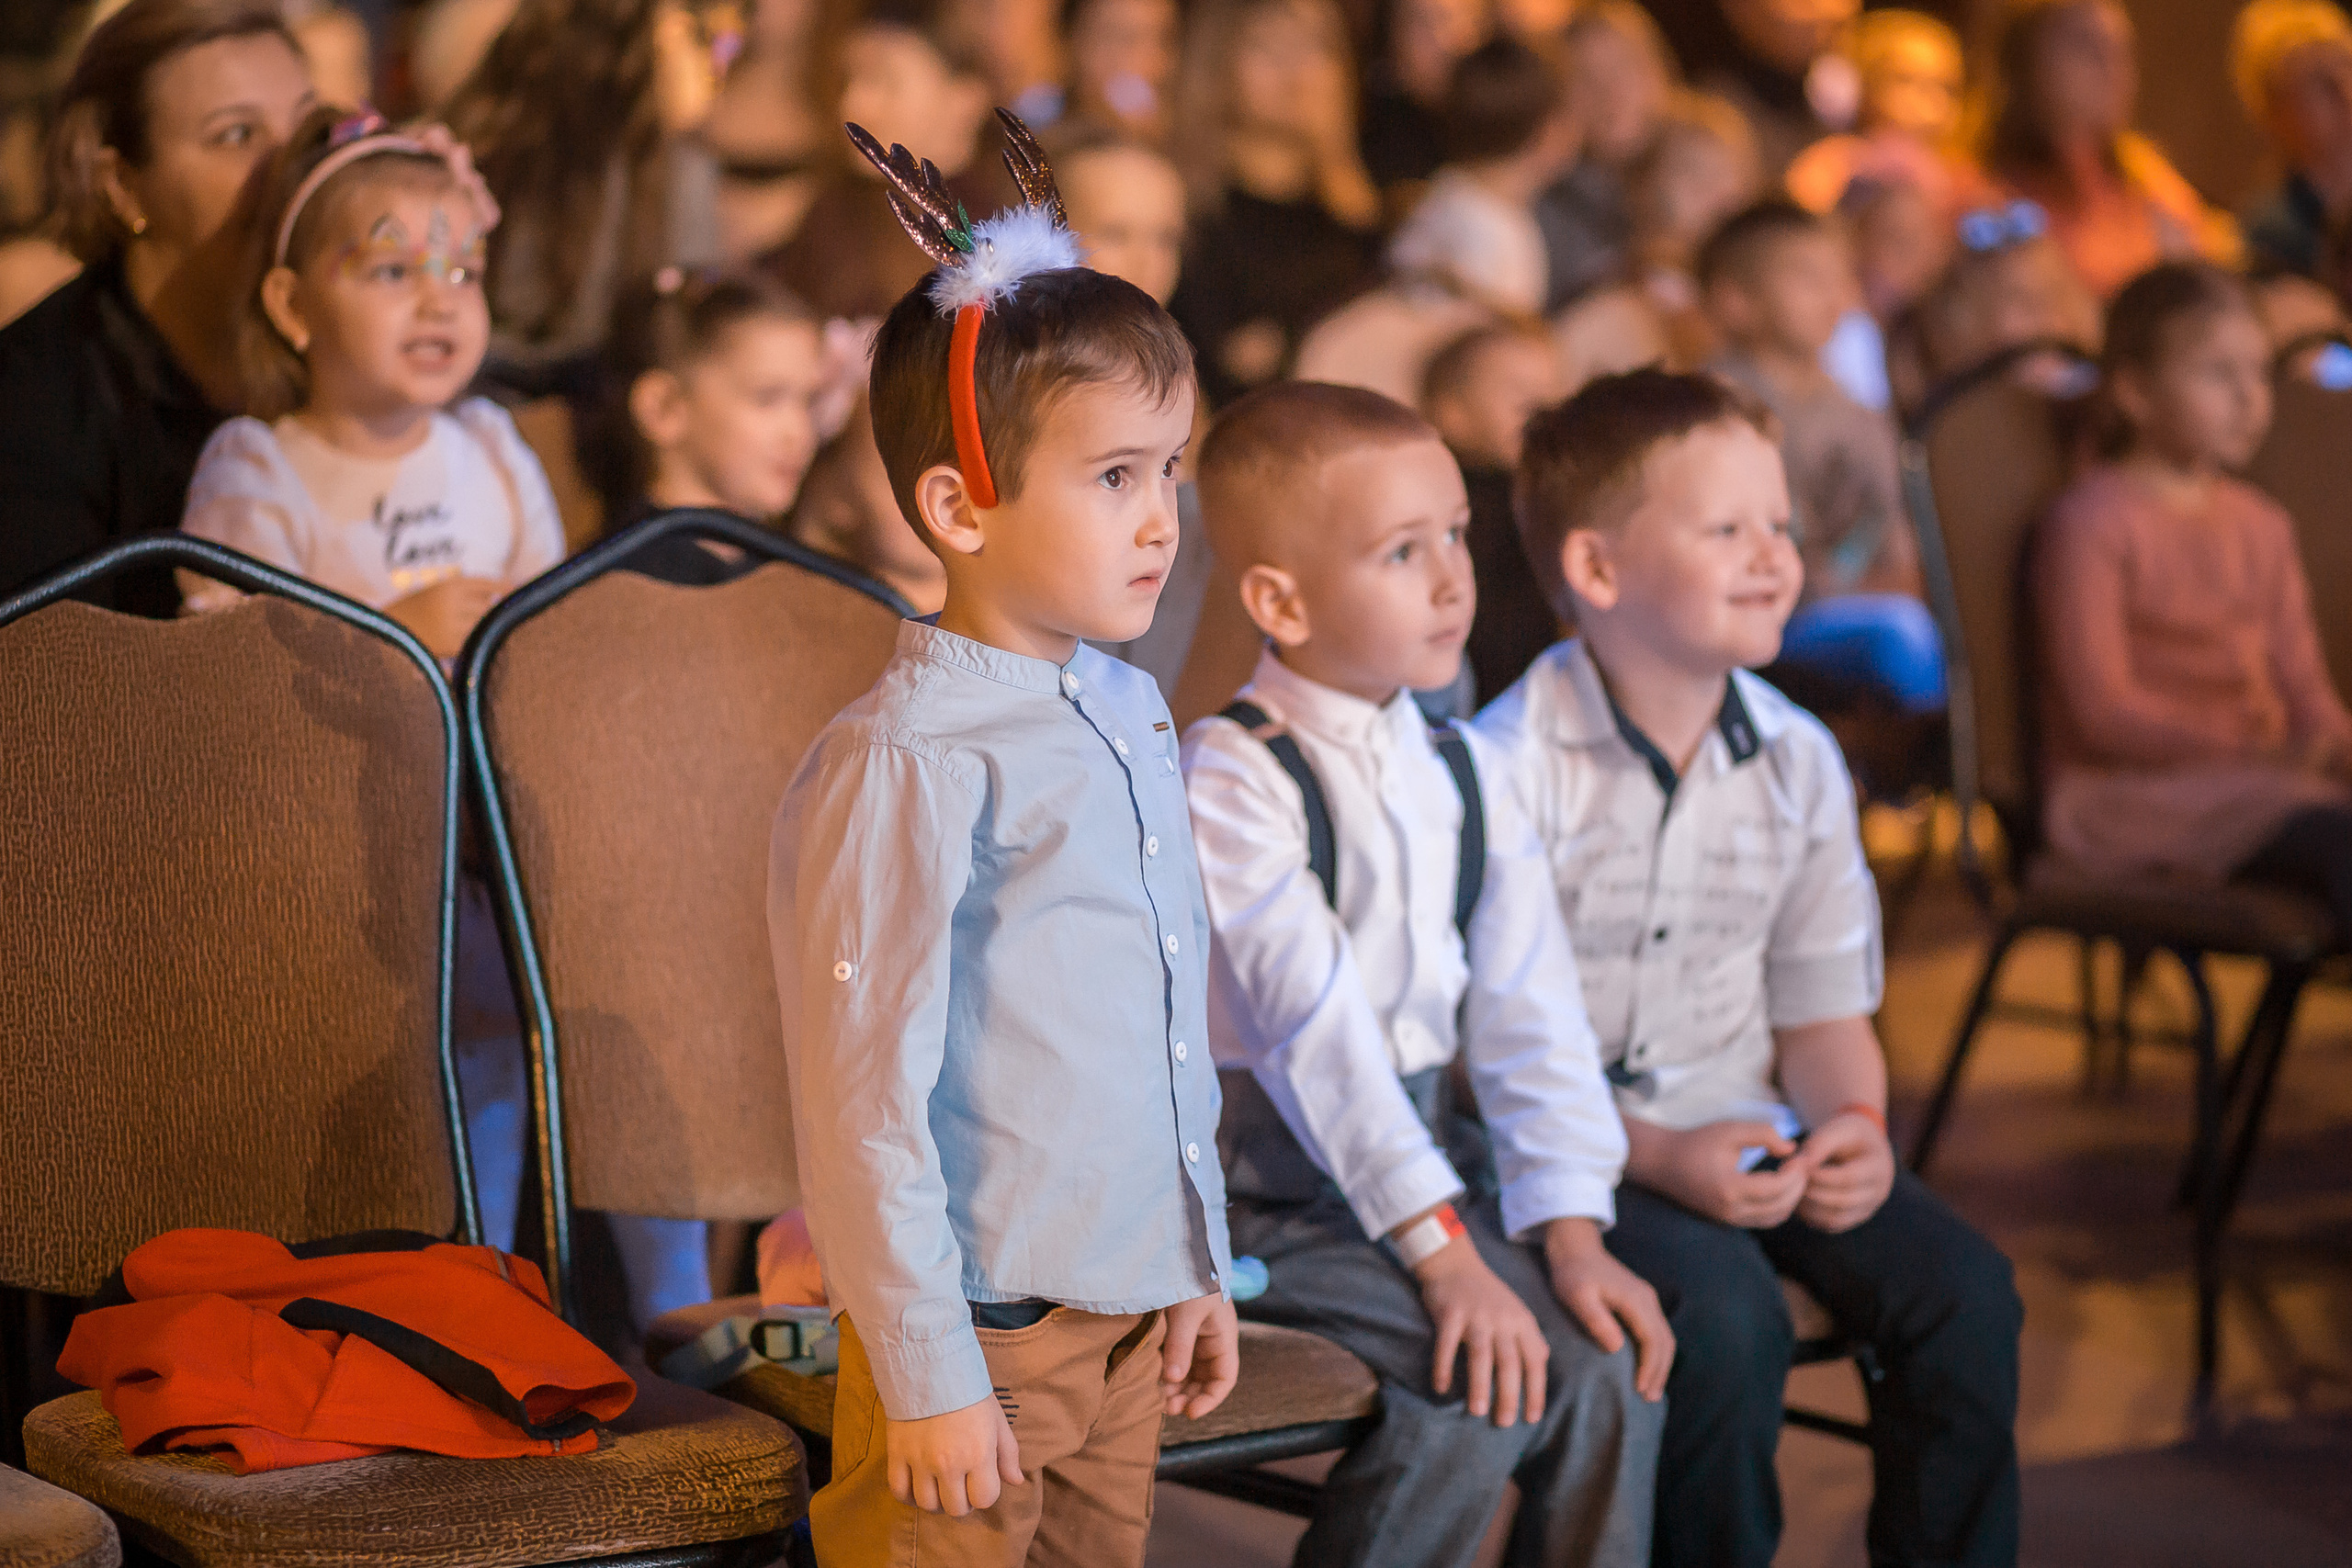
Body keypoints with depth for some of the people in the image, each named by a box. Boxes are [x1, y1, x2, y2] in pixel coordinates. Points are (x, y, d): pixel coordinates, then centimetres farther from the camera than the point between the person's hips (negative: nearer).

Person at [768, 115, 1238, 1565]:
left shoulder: (1133, 716, 9)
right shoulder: (907, 764, -17)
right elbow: (866, 1094, -17)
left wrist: (1203, 1266, 18)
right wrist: (926, 1377, -16)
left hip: (1131, 1319, 8)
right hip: (980, 1333, -7)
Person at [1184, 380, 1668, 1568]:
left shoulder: (1460, 774, 9)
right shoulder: (1230, 782, -14)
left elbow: (1529, 1013, 3)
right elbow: (1318, 1031, -22)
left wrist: (1570, 1230, -10)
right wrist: (1445, 1255, -27)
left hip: (1421, 1151, 6)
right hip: (1263, 1190, -6)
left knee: (1606, 1363, -13)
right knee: (1478, 1385, -24)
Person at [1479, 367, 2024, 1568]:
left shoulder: (1797, 764, 5)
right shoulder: (1509, 769, -14)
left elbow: (1823, 1015, 11)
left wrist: (1855, 1130, -10)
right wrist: (1659, 1157, -24)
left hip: (1747, 1126, 6)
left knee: (1960, 1289, -12)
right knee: (1724, 1314, -30)